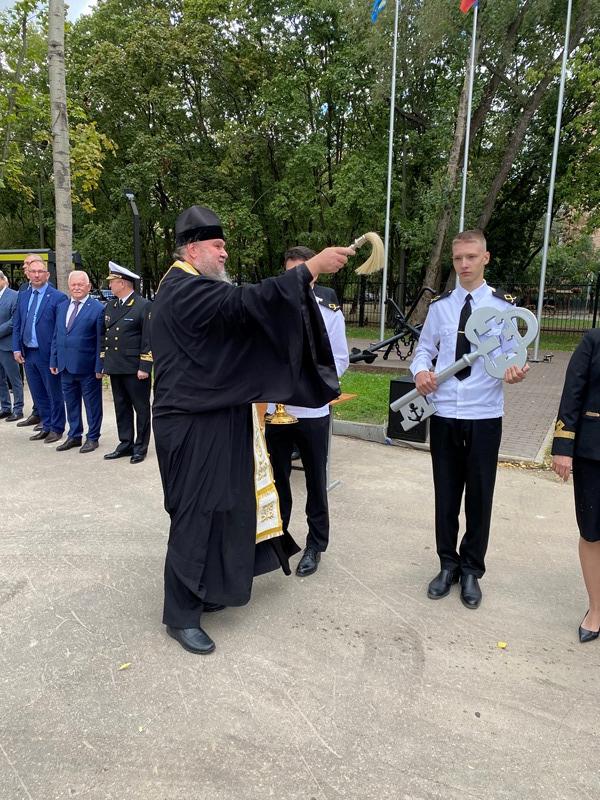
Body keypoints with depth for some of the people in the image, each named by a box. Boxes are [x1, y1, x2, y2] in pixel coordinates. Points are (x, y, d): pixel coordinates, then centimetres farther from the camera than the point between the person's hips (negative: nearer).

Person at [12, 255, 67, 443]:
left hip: (47, 354, -6)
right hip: (28, 354, 6)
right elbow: (17, 325, 13)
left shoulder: (58, 297, -8)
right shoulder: (22, 296, 11)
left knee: (54, 393, 6)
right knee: (38, 394, 14)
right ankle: (46, 426, 26)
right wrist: (17, 348, 3)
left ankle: (56, 429, 18)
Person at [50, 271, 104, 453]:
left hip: (87, 368, -6)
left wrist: (99, 367, -13)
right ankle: (74, 436, 28)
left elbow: (101, 341, -11)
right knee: (71, 403, 15)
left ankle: (92, 438, 19)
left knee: (92, 404, 6)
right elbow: (56, 336, 16)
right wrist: (53, 361, 10)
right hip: (65, 367, 6)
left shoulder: (98, 309, -8)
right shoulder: (62, 308, 12)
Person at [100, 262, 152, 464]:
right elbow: (105, 336, 18)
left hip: (135, 369, -7)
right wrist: (103, 363, 13)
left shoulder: (144, 306, -9)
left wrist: (144, 367, -16)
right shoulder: (109, 307, 13)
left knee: (141, 408, 4)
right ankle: (125, 444, 23)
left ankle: (141, 447, 14)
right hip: (115, 368, 7)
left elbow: (149, 339, -12)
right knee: (121, 407, 13)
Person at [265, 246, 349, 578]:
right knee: (276, 477, 12)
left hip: (312, 411, -1)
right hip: (274, 409, 2)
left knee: (315, 480, 9)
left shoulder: (329, 311, 1)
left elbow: (340, 358, -1)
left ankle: (315, 544, 25)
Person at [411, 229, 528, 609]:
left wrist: (514, 372, -27)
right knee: (446, 492, 11)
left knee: (480, 494, 8)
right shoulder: (440, 305, 6)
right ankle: (448, 564, 28)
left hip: (485, 414, -2)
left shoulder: (503, 305, -1)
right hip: (444, 412, 2)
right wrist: (421, 370, -14)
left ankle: (472, 570, 25)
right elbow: (424, 349, 8)